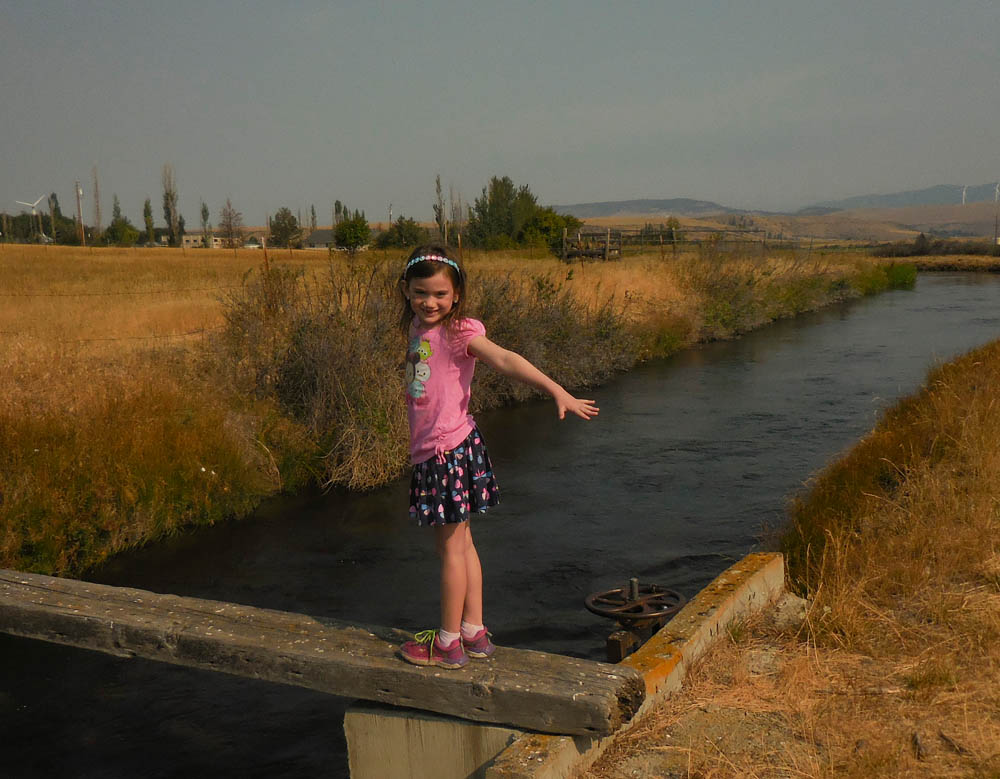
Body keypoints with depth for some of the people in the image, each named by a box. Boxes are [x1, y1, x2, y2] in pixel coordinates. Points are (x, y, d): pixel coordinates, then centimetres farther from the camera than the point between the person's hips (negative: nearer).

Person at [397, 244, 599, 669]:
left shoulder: (458, 331, -14)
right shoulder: (417, 328, 9)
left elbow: (505, 360, -28)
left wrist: (557, 391, -36)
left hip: (450, 449, -8)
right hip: (430, 449, 8)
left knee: (450, 545, 2)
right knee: (461, 542, 15)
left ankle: (448, 643, 15)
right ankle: (474, 633, 28)